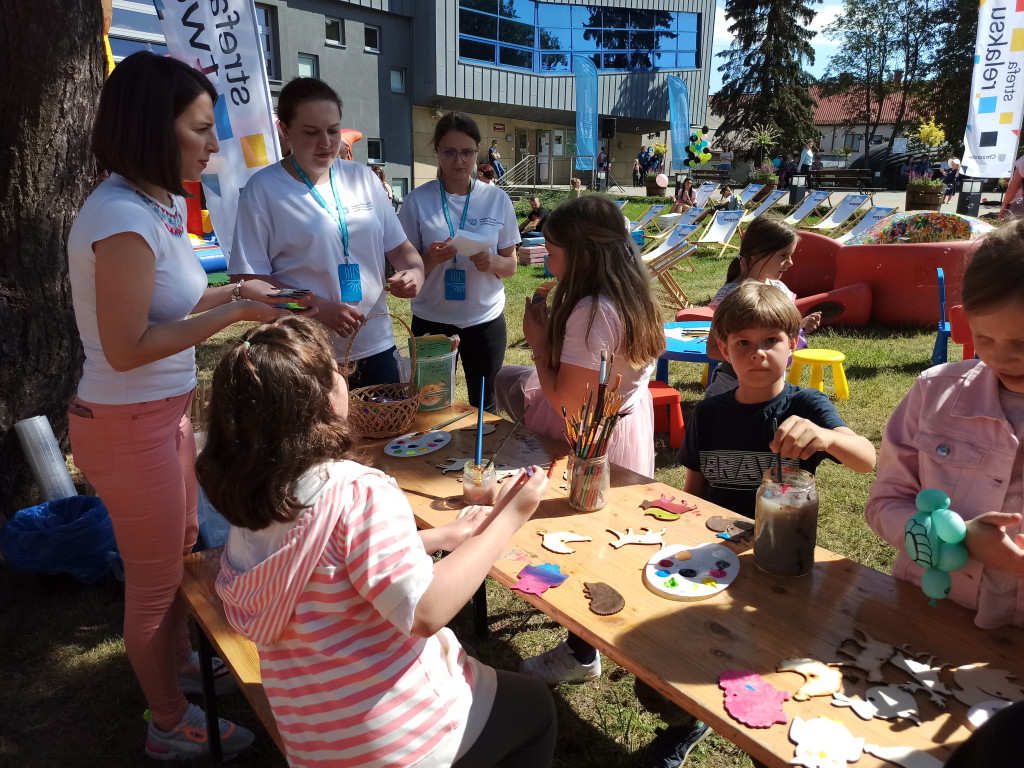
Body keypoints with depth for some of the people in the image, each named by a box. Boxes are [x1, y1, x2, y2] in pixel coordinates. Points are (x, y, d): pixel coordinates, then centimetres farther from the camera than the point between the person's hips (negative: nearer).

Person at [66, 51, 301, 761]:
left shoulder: (165, 204, 4)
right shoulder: (121, 218, -24)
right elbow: (127, 348, -24)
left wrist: (234, 291, 1)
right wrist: (232, 313, -21)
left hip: (167, 411, 9)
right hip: (128, 426, -9)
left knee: (181, 550, 25)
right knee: (155, 577, 10)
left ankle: (180, 663, 50)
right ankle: (171, 723, 33)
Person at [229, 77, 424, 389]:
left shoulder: (363, 178, 6)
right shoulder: (263, 188, -5)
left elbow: (399, 247, 11)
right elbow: (247, 280, -9)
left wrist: (414, 272, -12)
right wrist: (318, 308, -20)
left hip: (375, 346, 4)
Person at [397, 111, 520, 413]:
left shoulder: (498, 200, -1)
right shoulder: (417, 201, -5)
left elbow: (511, 266, 4)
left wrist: (492, 262, -18)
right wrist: (431, 259, -22)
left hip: (486, 320, 1)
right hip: (432, 321, -1)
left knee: (485, 408, 13)